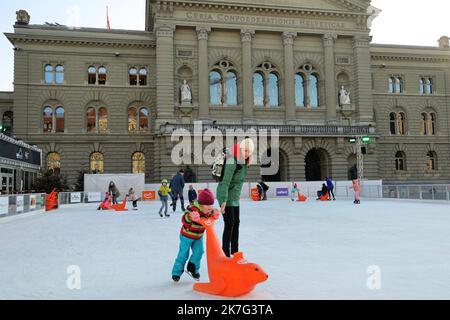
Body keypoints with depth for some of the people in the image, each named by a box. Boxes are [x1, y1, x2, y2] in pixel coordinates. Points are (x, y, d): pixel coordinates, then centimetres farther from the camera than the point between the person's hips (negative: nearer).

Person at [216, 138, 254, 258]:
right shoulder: (233, 161, -22)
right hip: (226, 196, -9)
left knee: (236, 223, 14)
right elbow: (225, 181, -27)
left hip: (235, 197, 9)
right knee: (229, 224, -8)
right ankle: (226, 254, 0)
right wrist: (224, 200, -30)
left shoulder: (244, 161, 5)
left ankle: (234, 251, 26)